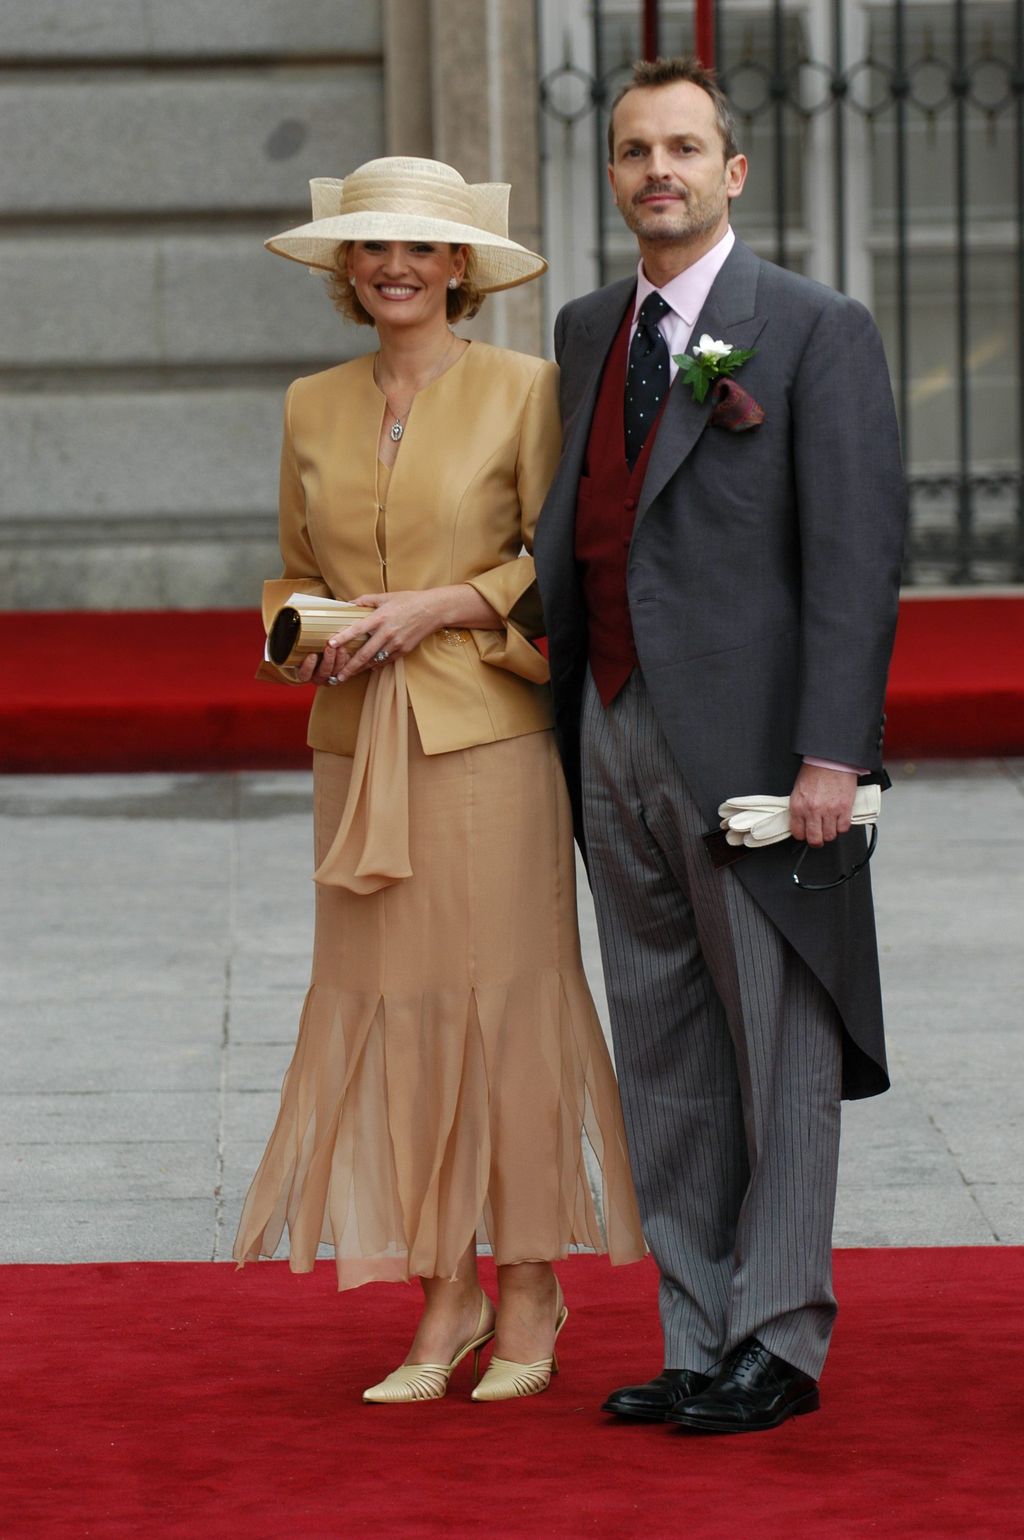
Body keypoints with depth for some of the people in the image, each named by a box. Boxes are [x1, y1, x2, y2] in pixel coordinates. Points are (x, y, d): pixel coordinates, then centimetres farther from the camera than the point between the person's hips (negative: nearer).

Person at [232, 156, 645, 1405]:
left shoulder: (522, 389, -1)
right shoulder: (313, 409, 12)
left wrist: (437, 606, -13)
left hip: (485, 734, -4)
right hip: (359, 741, 4)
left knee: (502, 998, -1)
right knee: (388, 1006, 2)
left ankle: (529, 1293, 9)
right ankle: (445, 1297, 11)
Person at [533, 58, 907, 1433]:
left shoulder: (817, 333, -5)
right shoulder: (588, 331, 15)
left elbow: (856, 554, -11)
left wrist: (832, 754, -17)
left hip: (749, 747, -6)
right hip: (614, 738, 7)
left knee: (780, 1057, 1)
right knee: (665, 1069, 10)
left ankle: (777, 1346, 7)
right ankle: (698, 1343, 17)